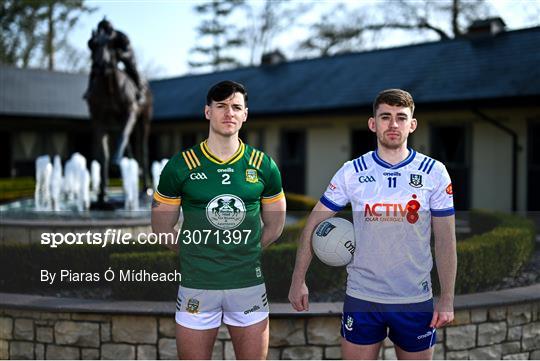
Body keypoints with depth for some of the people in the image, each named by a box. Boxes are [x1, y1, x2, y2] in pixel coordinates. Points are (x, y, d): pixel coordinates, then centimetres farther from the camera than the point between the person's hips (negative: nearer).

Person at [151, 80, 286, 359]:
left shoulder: (263, 165, 2)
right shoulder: (181, 165, -3)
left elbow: (274, 225, 13)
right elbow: (162, 226, 5)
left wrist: (246, 254, 9)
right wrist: (193, 255, 5)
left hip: (249, 283, 2)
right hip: (197, 285, -1)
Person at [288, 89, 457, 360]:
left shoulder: (434, 172, -4)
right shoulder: (351, 172, -4)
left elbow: (445, 239, -1)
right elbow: (314, 224, 1)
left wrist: (447, 298, -4)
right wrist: (298, 281, -2)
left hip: (416, 299, 0)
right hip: (361, 297, 0)